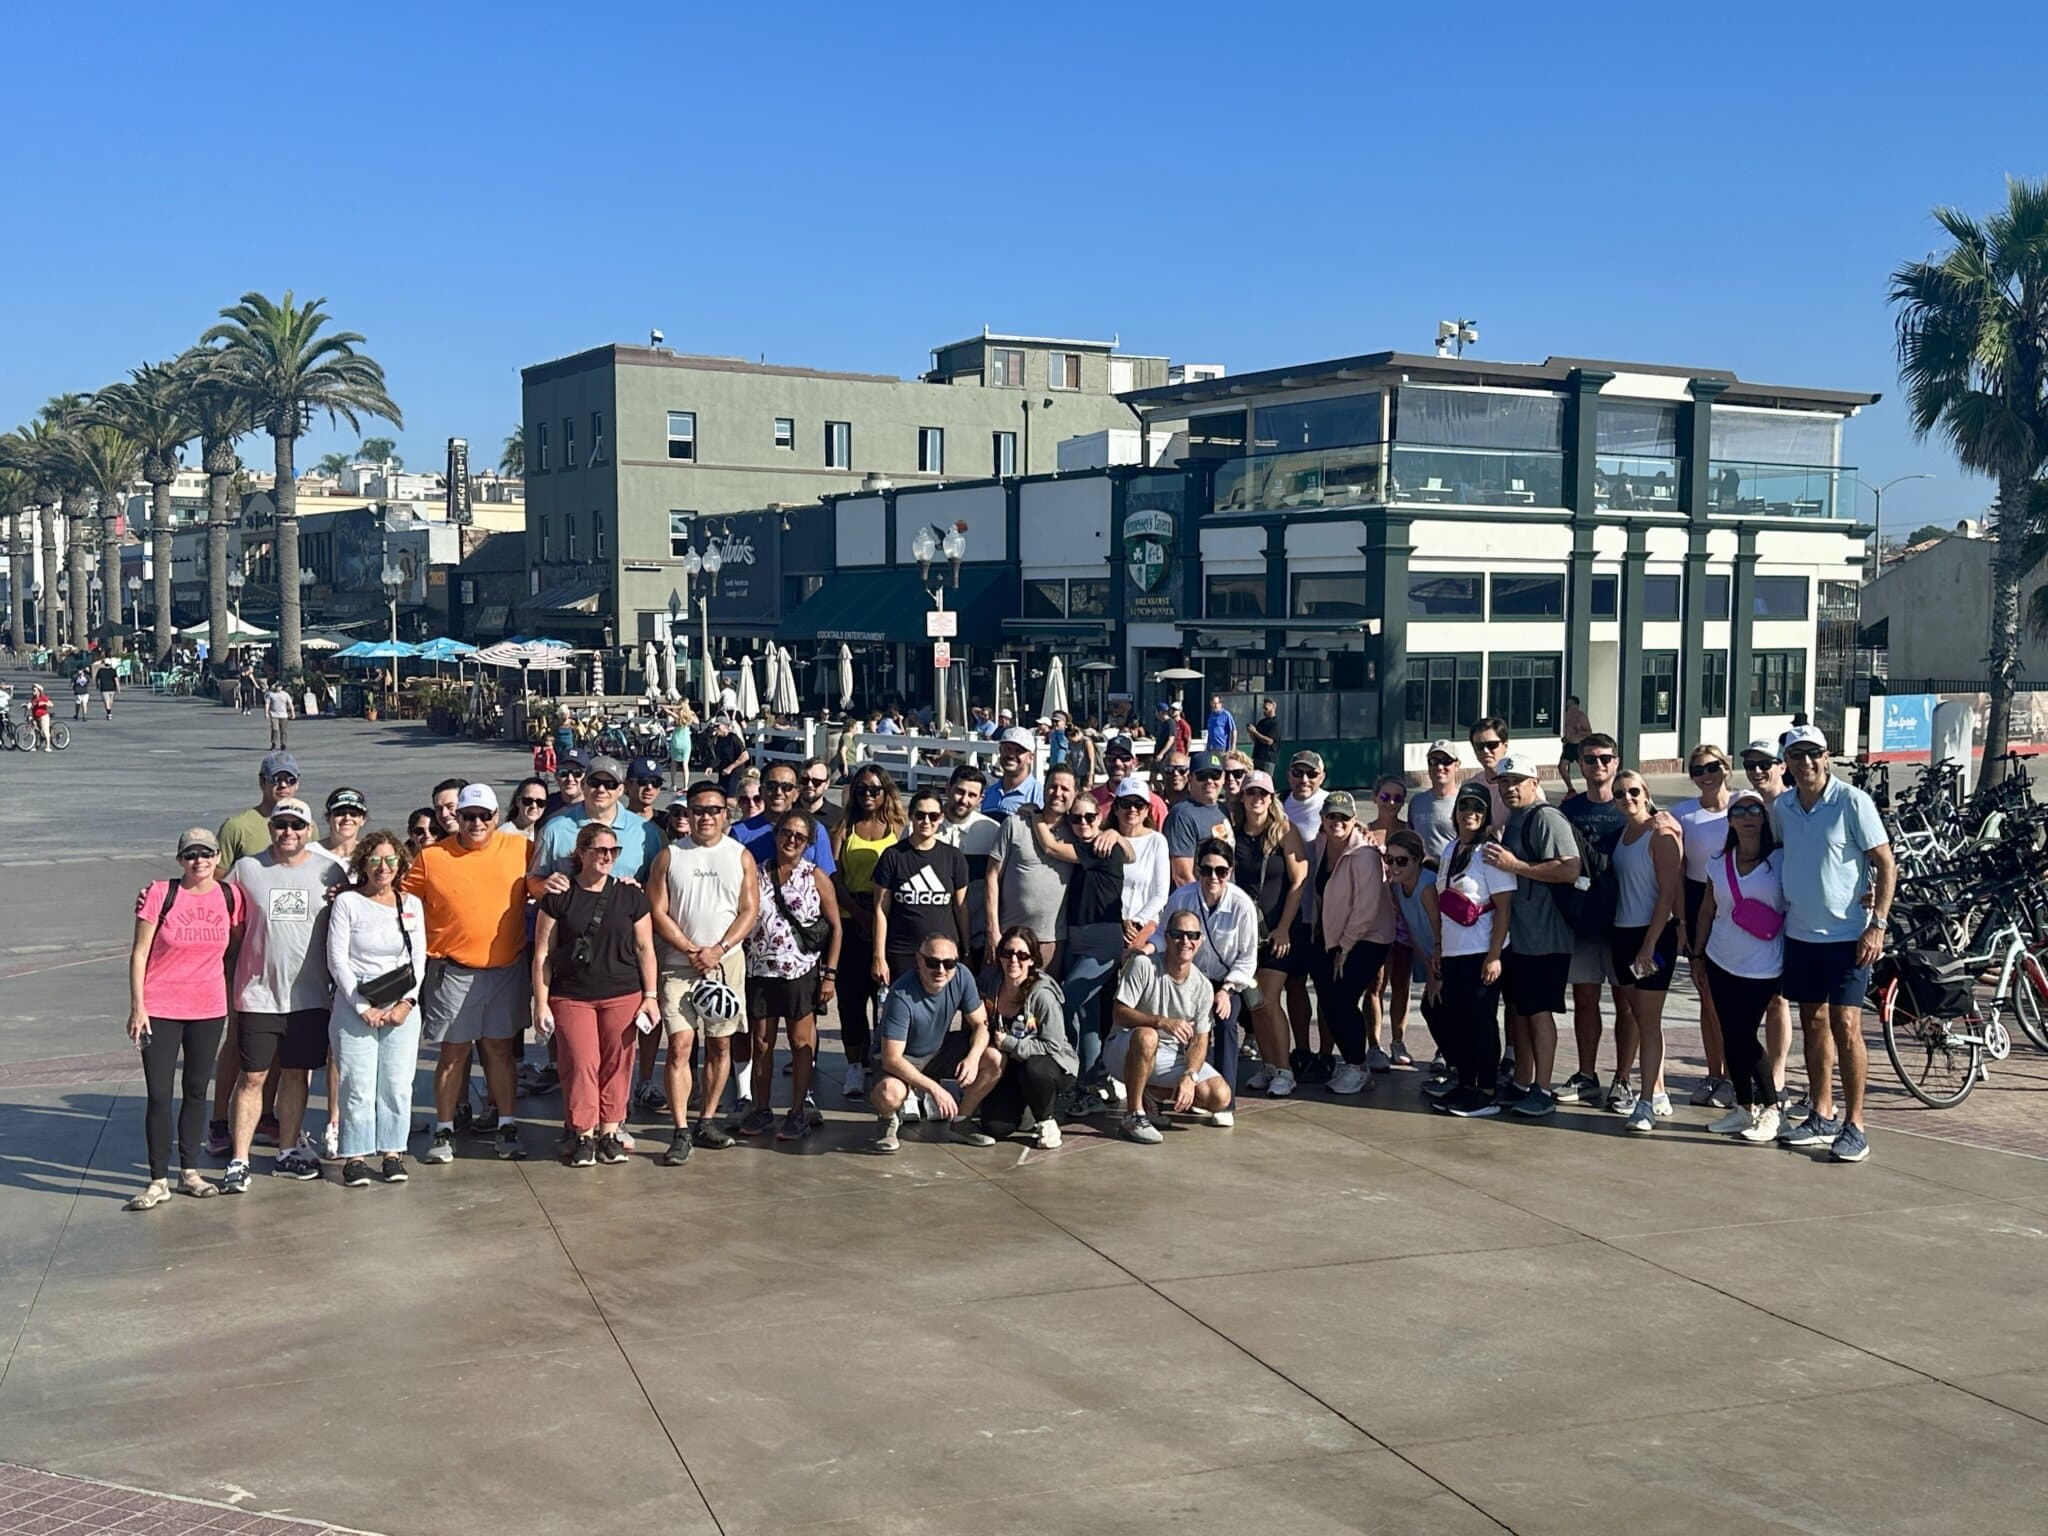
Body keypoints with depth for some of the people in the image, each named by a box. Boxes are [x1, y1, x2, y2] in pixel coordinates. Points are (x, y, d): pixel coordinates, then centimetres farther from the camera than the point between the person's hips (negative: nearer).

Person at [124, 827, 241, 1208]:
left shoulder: (230, 897, 1)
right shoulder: (159, 895, -8)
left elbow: (237, 945, 12)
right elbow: (139, 952, -6)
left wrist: (236, 996, 7)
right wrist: (137, 1006, -9)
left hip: (209, 1008, 3)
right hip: (160, 1008, -3)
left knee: (196, 1091, 12)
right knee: (159, 1095, -3)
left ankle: (189, 1172, 23)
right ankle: (158, 1181, 5)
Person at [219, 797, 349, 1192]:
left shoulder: (330, 872, 3)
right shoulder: (247, 869, 0)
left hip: (310, 994, 2)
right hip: (257, 993, -2)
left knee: (296, 1074, 12)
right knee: (251, 1078, -1)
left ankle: (288, 1152, 24)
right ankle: (238, 1161, 4)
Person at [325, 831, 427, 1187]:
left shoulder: (412, 904, 10)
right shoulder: (347, 903, 0)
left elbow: (419, 959, 9)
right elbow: (337, 960, -3)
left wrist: (406, 1003, -4)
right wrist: (362, 1006, -9)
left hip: (402, 1008, 3)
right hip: (355, 1006, -3)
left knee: (398, 1084, 2)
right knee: (357, 1086, -4)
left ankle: (392, 1152, 13)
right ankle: (355, 1157, 5)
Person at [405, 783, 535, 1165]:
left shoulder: (519, 848, 3)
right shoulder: (431, 857, -1)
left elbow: (537, 887, 11)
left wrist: (550, 886, -10)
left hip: (507, 968, 1)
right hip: (454, 971, -1)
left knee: (500, 1048, 9)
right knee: (453, 1051, 4)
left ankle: (507, 1125, 17)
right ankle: (444, 1131, 14)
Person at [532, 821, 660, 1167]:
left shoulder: (631, 896, 6)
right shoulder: (559, 898, 1)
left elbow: (645, 948, 9)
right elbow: (542, 954, 2)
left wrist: (651, 996, 4)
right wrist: (541, 1003, -2)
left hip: (623, 996, 2)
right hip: (571, 998, -1)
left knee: (617, 1065, 2)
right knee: (580, 1064, -6)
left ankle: (610, 1133, 15)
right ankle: (583, 1136, 7)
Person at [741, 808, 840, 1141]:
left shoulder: (816, 876, 0)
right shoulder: (758, 873, 6)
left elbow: (836, 927, 1)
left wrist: (830, 973, -5)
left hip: (801, 971, -2)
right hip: (761, 970, 2)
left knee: (801, 1042, 3)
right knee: (762, 1042, 9)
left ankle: (798, 1112, 12)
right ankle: (762, 1109, 21)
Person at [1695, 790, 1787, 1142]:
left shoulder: (1780, 861, -5)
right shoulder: (1719, 865, 7)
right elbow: (1706, 912, 14)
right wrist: (1696, 955, 14)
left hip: (1763, 967, -5)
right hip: (1721, 962, 5)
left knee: (1743, 1036, -9)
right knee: (1731, 1036, 6)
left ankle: (1770, 1110, 4)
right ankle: (1744, 1107, 19)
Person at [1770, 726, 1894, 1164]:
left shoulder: (1852, 801, -11)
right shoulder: (1782, 807, 6)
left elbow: (1886, 865, -9)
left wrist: (1878, 924, -16)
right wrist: (1774, 915, 15)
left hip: (1847, 934, -6)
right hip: (1800, 933, 6)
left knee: (1846, 1027, -9)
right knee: (1813, 1024, 12)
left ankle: (1854, 1126, -2)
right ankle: (1821, 1117, 22)